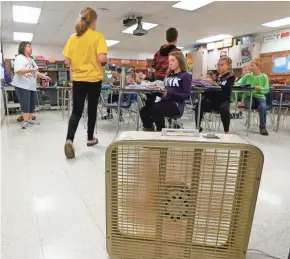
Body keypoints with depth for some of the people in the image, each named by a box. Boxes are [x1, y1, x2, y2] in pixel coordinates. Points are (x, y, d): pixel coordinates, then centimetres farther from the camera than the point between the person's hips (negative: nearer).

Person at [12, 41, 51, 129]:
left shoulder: (31, 60, 21)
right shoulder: (19, 58, -5)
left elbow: (36, 73, 25)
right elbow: (17, 71, -20)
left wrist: (44, 76, 9)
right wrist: (30, 70, -31)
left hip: (32, 86, 8)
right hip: (22, 86, -8)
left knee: (32, 104, 7)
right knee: (25, 104, -10)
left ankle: (30, 119, 14)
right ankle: (25, 121, -5)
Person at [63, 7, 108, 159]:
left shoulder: (73, 37, 5)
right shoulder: (98, 36, -6)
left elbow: (67, 61, 4)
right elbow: (102, 58, -18)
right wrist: (104, 64, 3)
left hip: (77, 79, 3)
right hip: (94, 79, -2)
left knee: (76, 111, 5)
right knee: (92, 109, 12)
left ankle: (69, 140, -14)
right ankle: (90, 139, 25)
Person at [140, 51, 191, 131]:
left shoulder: (185, 76, -1)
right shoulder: (169, 75, 22)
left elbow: (187, 96, -11)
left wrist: (170, 93, -22)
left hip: (176, 105, -7)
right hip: (164, 102, 7)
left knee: (155, 110, -32)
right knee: (144, 110, -16)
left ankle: (161, 131, -14)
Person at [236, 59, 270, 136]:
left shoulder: (264, 77, 0)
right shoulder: (247, 76, 4)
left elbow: (266, 90, -6)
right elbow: (238, 84, -6)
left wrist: (260, 88, -27)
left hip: (260, 96, 0)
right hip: (249, 96, 0)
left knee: (263, 107, -33)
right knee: (248, 105, -37)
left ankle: (263, 127, -16)